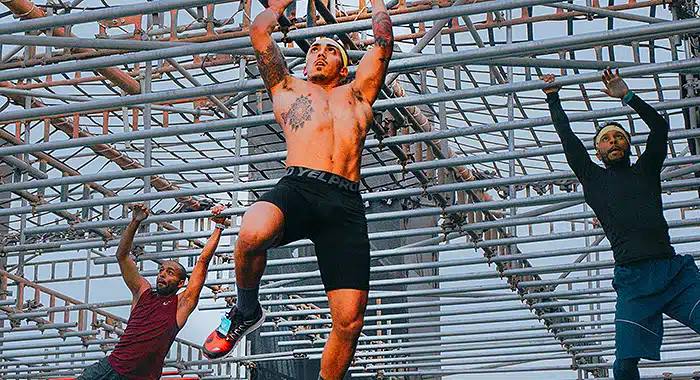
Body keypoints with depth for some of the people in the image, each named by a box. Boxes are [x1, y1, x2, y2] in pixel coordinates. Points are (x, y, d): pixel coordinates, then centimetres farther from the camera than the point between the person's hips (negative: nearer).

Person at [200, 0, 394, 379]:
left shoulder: (356, 93, 32)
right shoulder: (288, 88, 29)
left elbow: (383, 42, 30)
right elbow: (260, 31, 27)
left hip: (345, 204, 2)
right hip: (297, 188, -1)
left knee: (349, 321, -10)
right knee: (253, 233, -38)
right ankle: (246, 311, -7)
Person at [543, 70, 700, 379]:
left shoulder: (645, 171, 22)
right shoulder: (593, 179, 20)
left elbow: (660, 126, 15)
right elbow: (568, 139, 22)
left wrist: (626, 95, 17)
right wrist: (553, 98, 31)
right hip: (633, 281, -1)